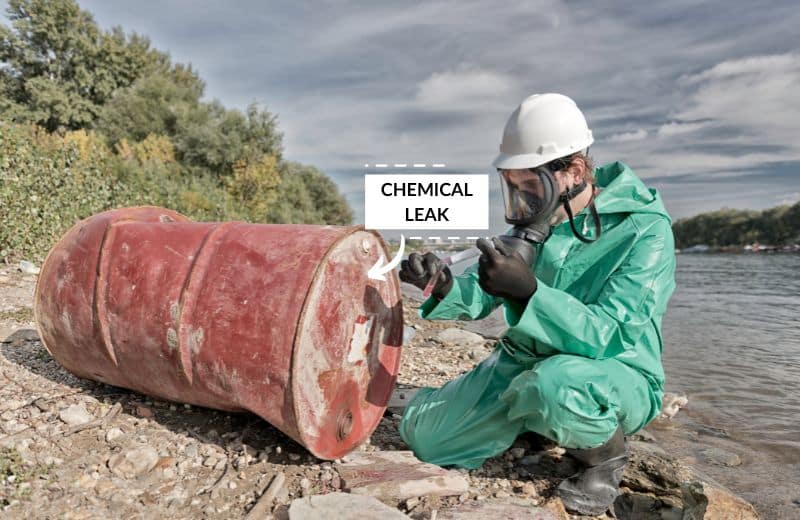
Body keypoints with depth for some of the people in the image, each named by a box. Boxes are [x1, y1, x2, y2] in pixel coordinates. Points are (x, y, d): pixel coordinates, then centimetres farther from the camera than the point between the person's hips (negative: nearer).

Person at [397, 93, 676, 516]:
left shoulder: (644, 229, -20)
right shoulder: (538, 220, -2)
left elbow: (610, 337, -30)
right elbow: (481, 295, 0)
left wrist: (527, 289, -42)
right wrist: (444, 286, -22)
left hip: (617, 376, -5)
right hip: (523, 363, 6)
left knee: (556, 382, -42)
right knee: (423, 436, 0)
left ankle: (606, 457, -5)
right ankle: (533, 416, 23)